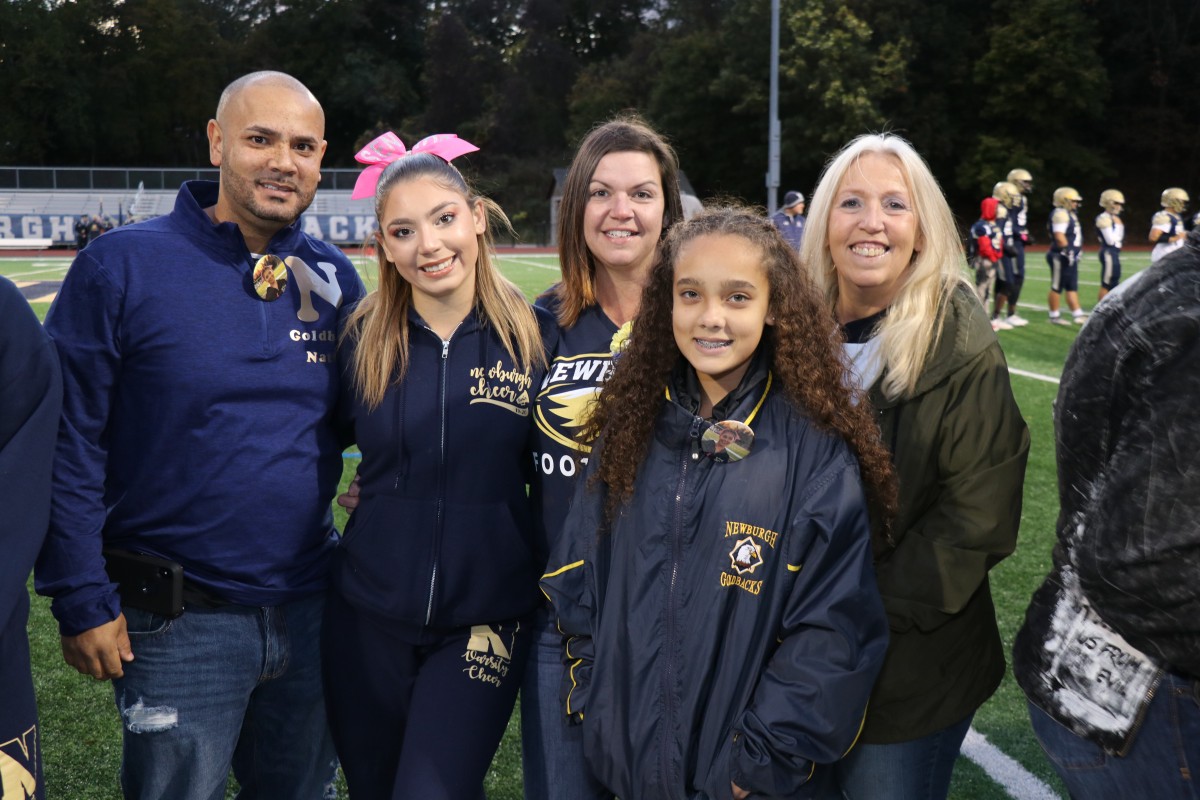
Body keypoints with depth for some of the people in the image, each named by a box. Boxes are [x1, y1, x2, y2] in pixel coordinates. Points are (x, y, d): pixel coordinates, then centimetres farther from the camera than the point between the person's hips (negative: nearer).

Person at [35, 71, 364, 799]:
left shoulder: (335, 277, 2)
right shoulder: (122, 266, -10)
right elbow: (67, 443, -9)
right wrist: (82, 601, -11)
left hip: (312, 613, 4)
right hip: (180, 626, -4)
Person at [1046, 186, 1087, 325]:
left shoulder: (1070, 214, 17)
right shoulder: (1060, 214, -16)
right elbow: (1059, 236, -24)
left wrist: (1076, 251, 22)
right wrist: (1068, 250, -23)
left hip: (1071, 257, 10)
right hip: (1061, 257, -10)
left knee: (1072, 287, 11)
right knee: (1057, 287, -1)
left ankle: (1077, 315, 14)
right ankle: (1054, 316, 6)